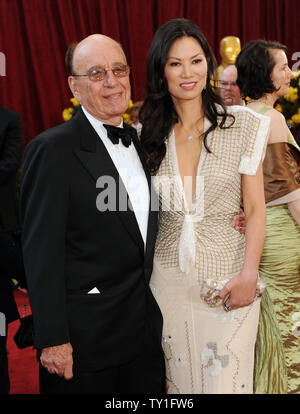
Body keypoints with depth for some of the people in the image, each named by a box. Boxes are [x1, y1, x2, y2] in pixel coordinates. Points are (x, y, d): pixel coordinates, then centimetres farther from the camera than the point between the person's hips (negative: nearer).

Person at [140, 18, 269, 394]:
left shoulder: (243, 125, -4)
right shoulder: (149, 134, 3)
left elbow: (255, 209, -5)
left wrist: (248, 275, -16)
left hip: (227, 276, -2)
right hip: (168, 276, 2)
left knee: (226, 379, 7)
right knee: (175, 377, 14)